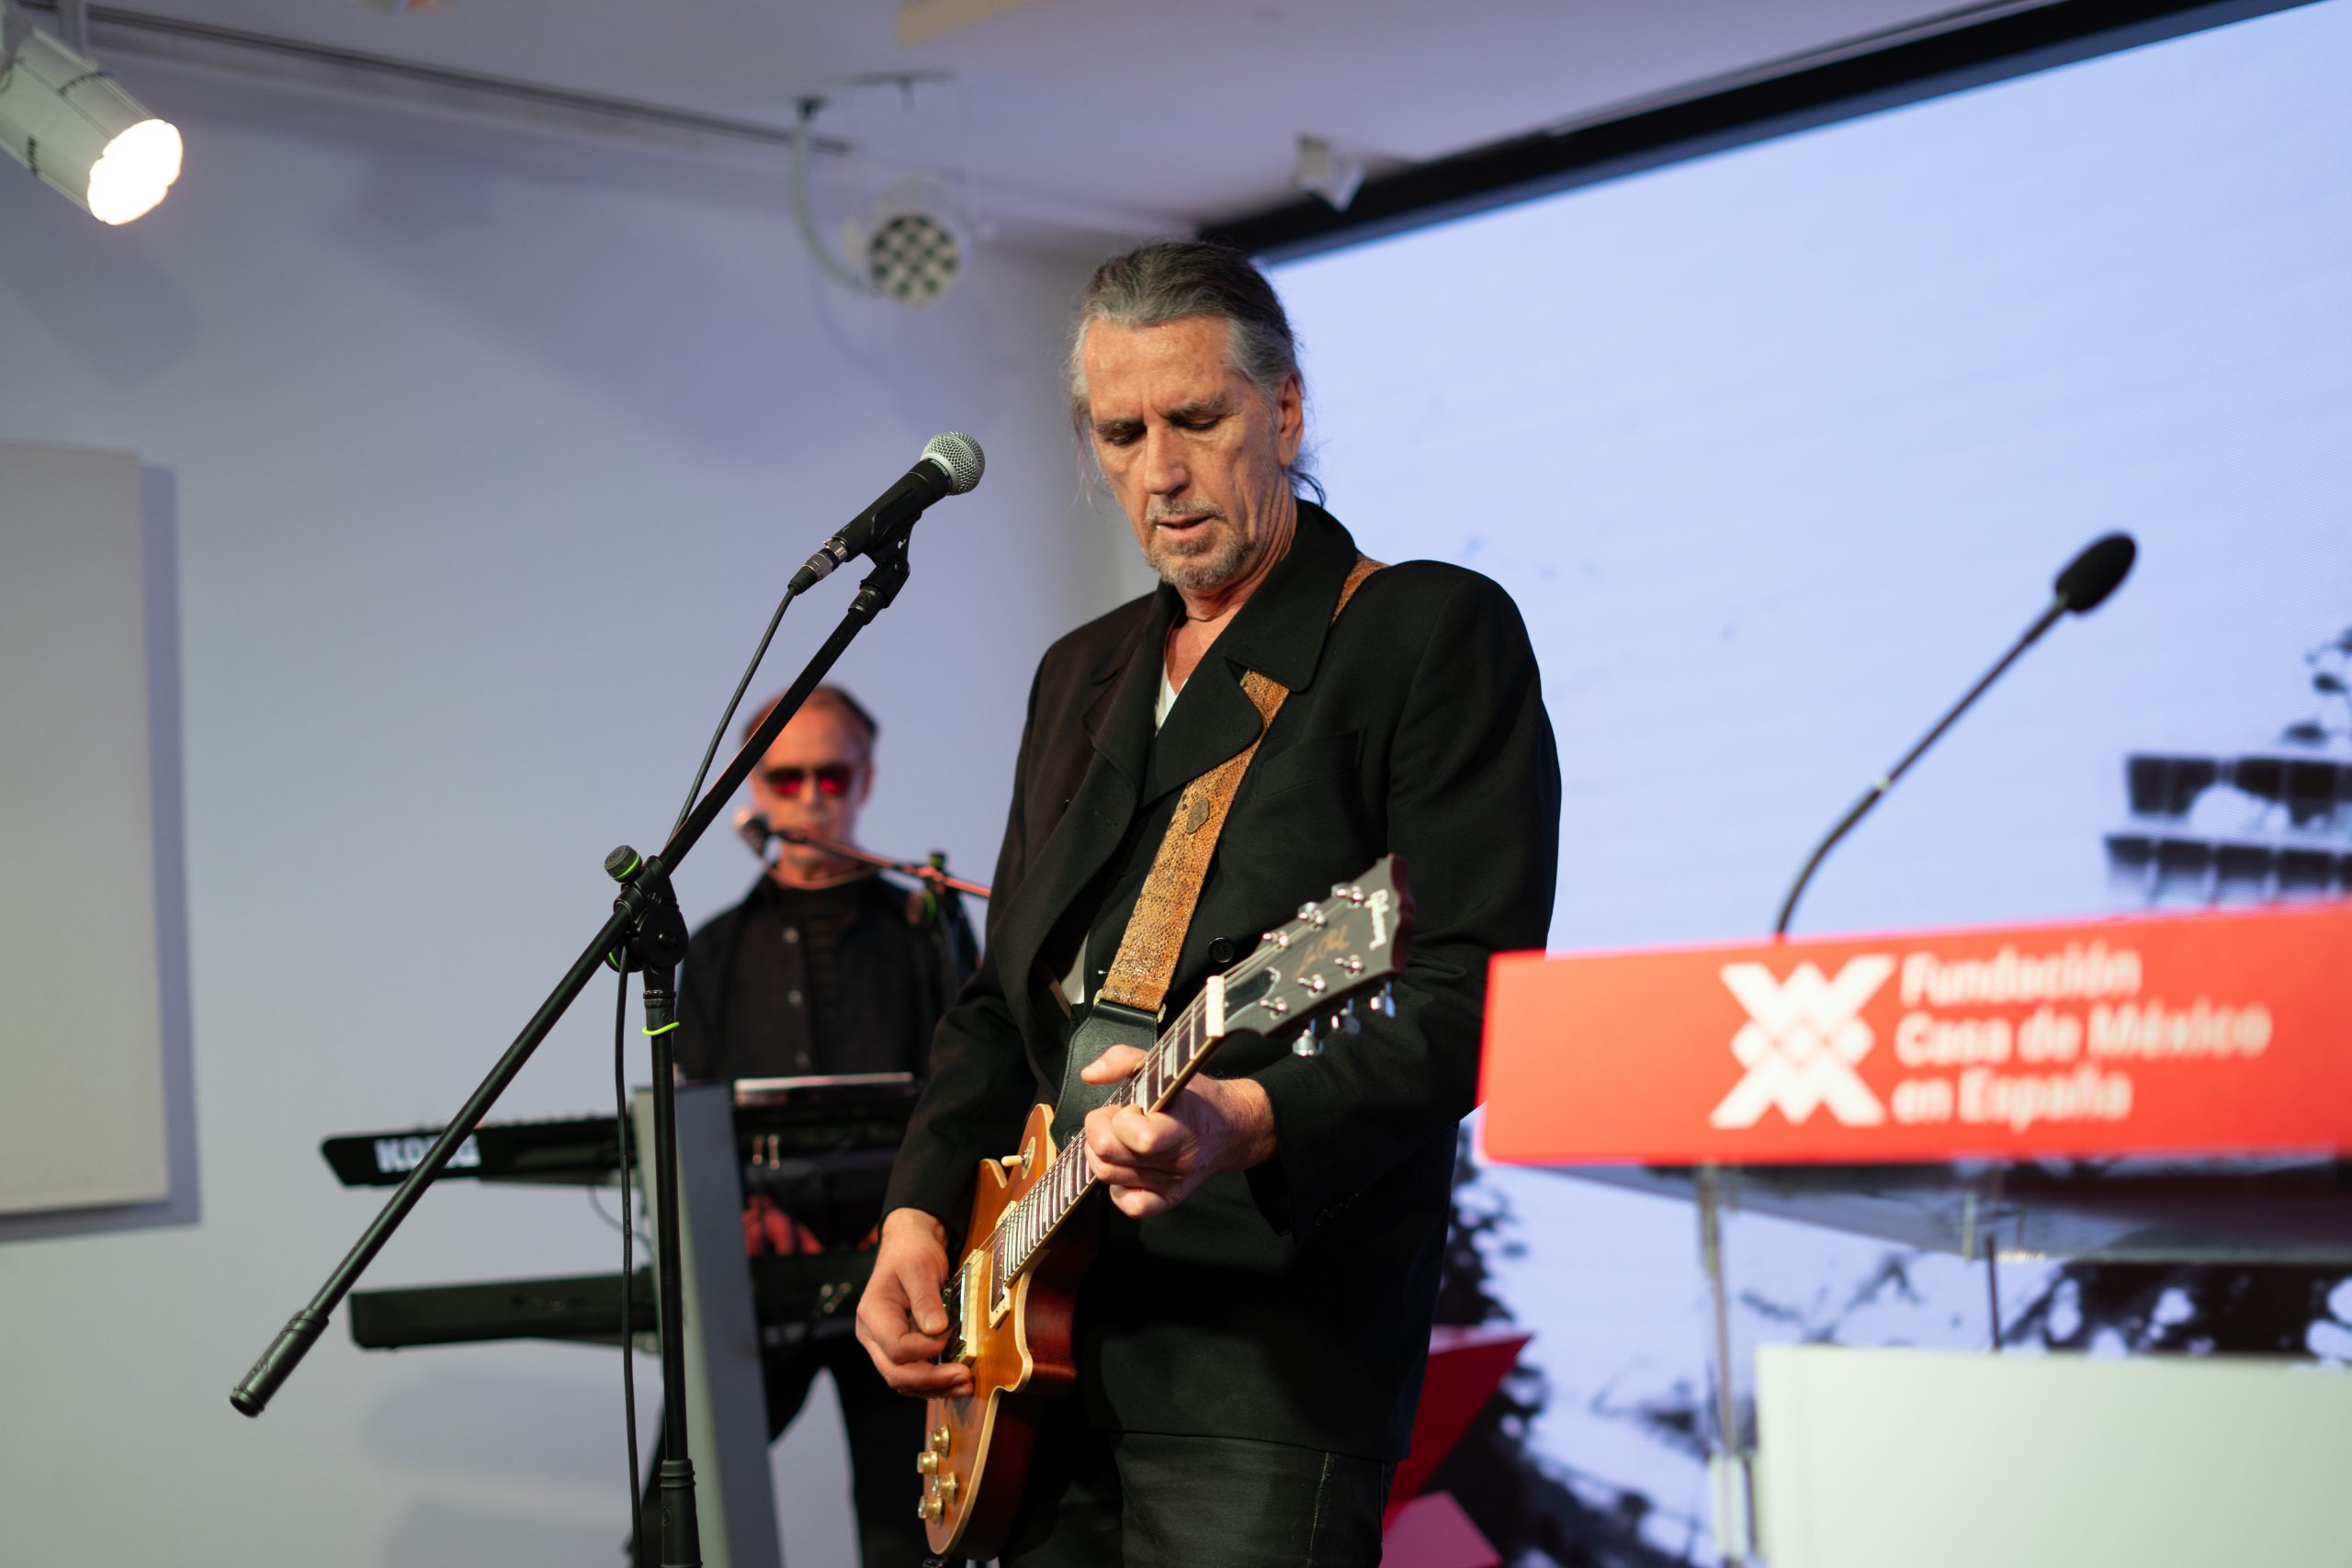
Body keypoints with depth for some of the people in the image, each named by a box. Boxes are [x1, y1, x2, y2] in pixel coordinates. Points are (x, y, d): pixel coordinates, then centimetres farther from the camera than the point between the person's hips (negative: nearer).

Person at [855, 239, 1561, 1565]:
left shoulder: (1436, 632, -3)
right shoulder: (1081, 673, 20)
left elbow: (1476, 997, -13)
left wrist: (1246, 1123, -28)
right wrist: (922, 1209, 8)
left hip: (1271, 1356, -7)